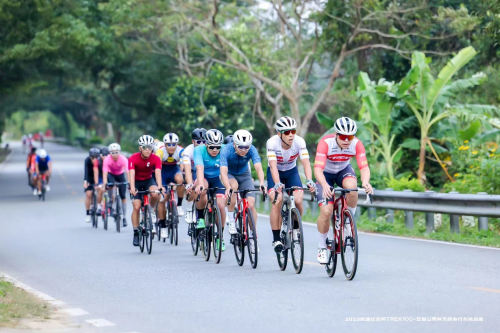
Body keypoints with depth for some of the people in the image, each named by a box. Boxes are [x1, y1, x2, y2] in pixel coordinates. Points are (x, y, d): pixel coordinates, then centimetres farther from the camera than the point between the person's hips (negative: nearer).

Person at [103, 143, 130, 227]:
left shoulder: (123, 159, -30)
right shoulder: (107, 159, -29)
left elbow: (127, 171, -39)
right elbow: (105, 172, -35)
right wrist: (104, 183, -50)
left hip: (120, 175, 1)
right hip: (111, 174, 0)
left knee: (123, 196, -4)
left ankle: (124, 217, 6)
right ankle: (111, 201, -12)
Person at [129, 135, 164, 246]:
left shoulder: (156, 159, -21)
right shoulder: (133, 158, -25)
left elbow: (158, 173, -33)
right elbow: (131, 174, -35)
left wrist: (160, 186, -52)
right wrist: (132, 188, -52)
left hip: (148, 180, 1)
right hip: (137, 182, -1)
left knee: (155, 194, -32)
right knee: (136, 207, -14)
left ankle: (151, 210, -1)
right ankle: (136, 233, -2)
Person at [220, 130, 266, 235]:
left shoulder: (252, 150, -27)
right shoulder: (226, 150, -32)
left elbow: (258, 168, -39)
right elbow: (223, 172, -41)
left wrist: (261, 183, -58)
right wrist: (228, 187, -59)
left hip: (244, 175, 2)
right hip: (229, 174, -2)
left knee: (251, 205, -14)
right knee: (234, 186, -36)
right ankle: (230, 221, -24)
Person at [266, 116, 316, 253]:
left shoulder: (299, 142, -25)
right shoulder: (272, 143, -29)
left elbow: (306, 163, -33)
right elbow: (273, 166, -39)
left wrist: (309, 181, -51)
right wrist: (277, 184, -56)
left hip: (291, 172, 2)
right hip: (275, 173, -2)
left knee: (298, 200, -20)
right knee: (277, 201, -24)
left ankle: (295, 226, 10)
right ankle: (276, 239, -14)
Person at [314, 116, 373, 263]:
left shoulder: (357, 144, -25)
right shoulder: (325, 142, -33)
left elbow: (364, 166, -32)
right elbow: (318, 168, -40)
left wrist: (365, 182, -54)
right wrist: (324, 185, -60)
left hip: (344, 170, 2)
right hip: (326, 174, -2)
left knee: (351, 187, -34)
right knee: (326, 211, -17)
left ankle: (349, 221, -7)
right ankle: (322, 247, 5)